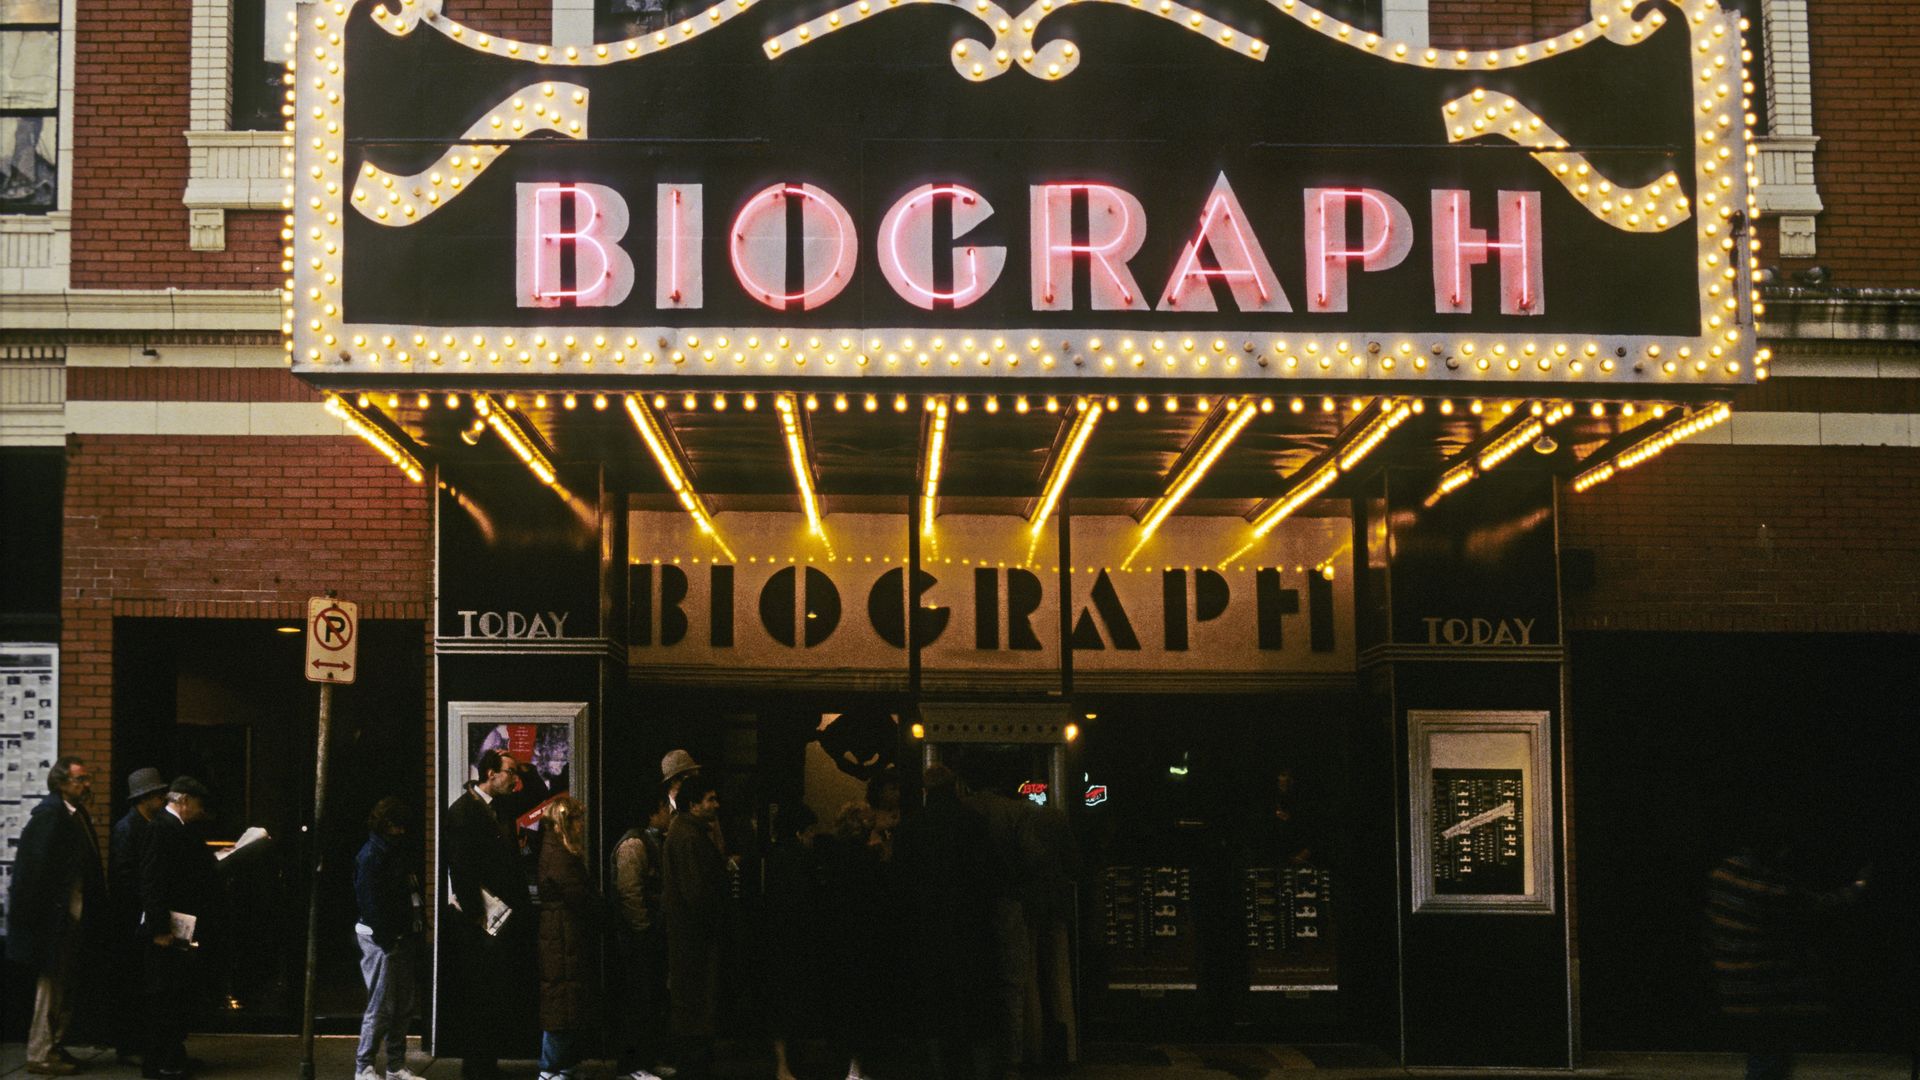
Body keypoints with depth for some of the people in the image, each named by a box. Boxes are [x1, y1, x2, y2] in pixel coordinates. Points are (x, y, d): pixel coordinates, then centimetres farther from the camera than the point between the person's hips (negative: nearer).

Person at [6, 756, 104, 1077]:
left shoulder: (77, 816, 13)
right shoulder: (48, 814, -15)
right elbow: (36, 868, -19)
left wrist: (94, 911, 11)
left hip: (71, 918, 9)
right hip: (54, 918, -9)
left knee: (63, 990, 14)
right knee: (50, 987, -3)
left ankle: (55, 1048, 22)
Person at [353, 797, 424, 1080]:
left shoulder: (402, 849, 14)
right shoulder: (371, 855, -11)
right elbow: (369, 902, -15)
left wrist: (418, 927, 5)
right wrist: (386, 938, -17)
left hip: (404, 937, 8)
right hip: (381, 939, -8)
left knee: (403, 1006, 11)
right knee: (381, 1007, -6)